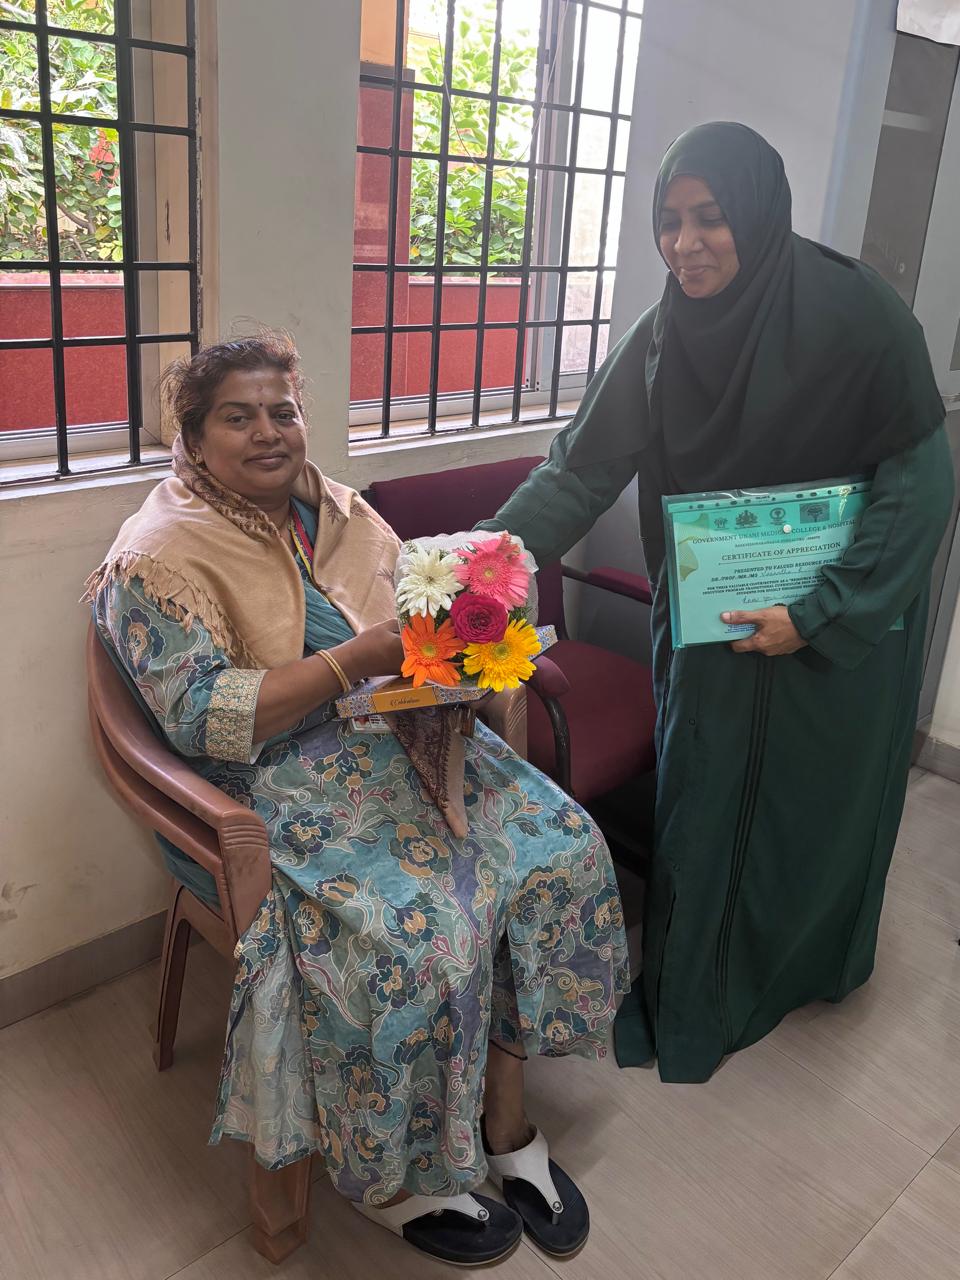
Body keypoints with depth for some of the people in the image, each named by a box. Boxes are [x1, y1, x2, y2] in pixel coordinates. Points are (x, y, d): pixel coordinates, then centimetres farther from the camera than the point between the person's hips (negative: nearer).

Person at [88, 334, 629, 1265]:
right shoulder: (161, 558, -8)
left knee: (560, 846, -11)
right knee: (417, 931, -28)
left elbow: (413, 621, 18)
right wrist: (357, 659, -24)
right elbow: (202, 718, -18)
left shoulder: (337, 513, 12)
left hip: (399, 742, 7)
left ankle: (504, 1120, 3)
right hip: (277, 791, -7)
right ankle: (387, 1180, 1)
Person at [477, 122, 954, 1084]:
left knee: (814, 805, 14)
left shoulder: (856, 318, -20)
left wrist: (819, 616, -22)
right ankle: (684, 1006, 33)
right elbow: (581, 470, -8)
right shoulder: (664, 337, -8)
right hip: (711, 624, 3)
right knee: (699, 807, 11)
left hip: (839, 629, -3)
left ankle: (814, 964, 44)